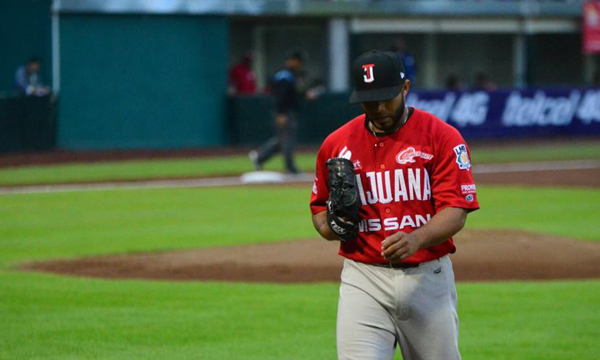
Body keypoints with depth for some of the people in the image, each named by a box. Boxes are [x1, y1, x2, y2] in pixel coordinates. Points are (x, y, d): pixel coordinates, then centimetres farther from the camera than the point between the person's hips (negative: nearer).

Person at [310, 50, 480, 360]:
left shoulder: (442, 137, -5)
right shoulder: (336, 144, 5)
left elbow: (456, 212, -12)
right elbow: (319, 207, 19)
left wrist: (416, 240, -31)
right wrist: (331, 225, -6)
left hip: (429, 278, -1)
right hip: (364, 280, 1)